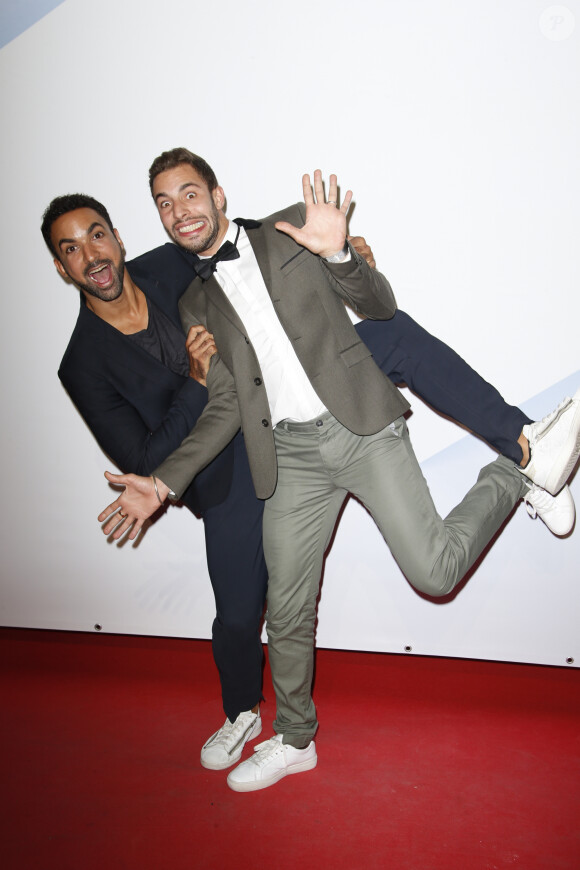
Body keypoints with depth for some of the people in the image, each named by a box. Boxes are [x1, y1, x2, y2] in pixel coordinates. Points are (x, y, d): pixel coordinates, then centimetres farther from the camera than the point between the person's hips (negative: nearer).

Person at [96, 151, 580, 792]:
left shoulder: (289, 231, 7)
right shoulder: (195, 304, 15)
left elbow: (381, 305, 4)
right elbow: (224, 407, 10)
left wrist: (337, 253, -16)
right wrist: (162, 482, 0)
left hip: (362, 423, -3)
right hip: (292, 455, 3)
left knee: (433, 571, -15)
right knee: (287, 613, 8)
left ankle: (523, 463, 11)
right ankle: (295, 740, 32)